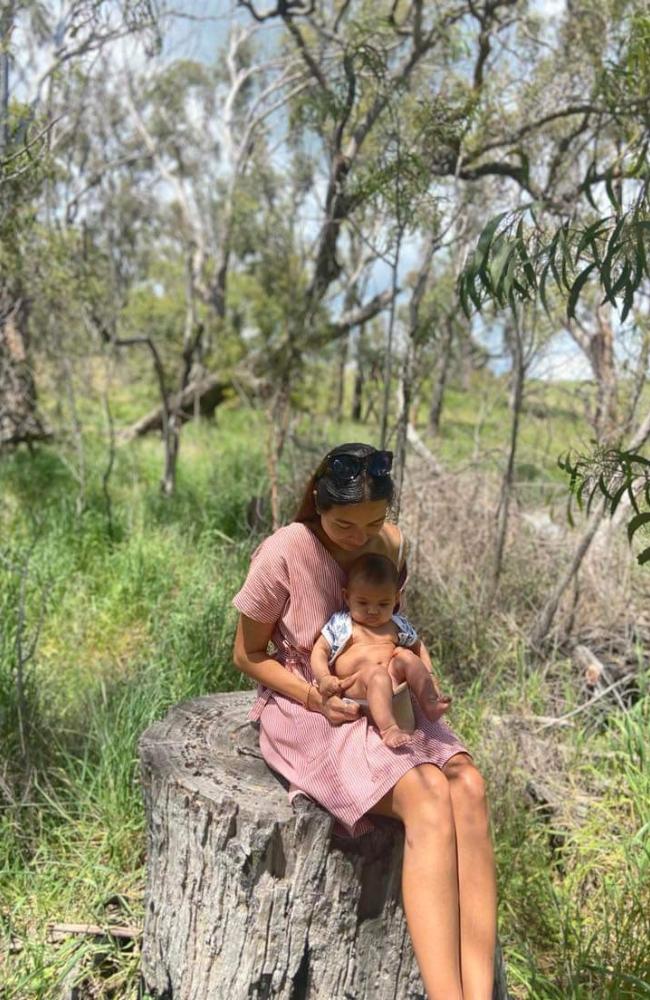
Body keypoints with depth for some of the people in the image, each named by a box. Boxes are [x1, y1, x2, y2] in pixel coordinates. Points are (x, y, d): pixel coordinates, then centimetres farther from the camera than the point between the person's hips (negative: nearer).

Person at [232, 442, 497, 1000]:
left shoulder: (390, 542, -2)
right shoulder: (283, 554, -18)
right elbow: (248, 655, -5)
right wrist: (316, 698, -19)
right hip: (306, 708, -5)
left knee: (468, 786, -23)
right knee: (428, 802, -29)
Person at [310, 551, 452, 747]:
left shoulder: (397, 625, 18)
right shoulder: (340, 624, 8)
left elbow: (418, 646, 29)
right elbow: (320, 650, 4)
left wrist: (426, 676, 14)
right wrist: (324, 678, -14)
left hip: (393, 680, 4)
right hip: (355, 686, -4)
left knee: (406, 656, -18)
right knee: (376, 673, -34)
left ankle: (429, 702, -18)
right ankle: (388, 727, -45)